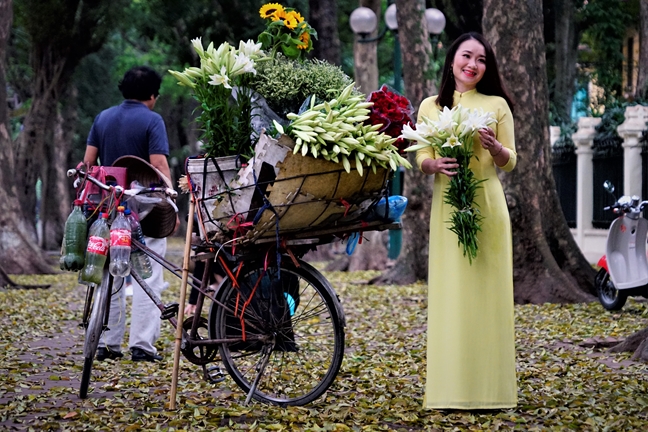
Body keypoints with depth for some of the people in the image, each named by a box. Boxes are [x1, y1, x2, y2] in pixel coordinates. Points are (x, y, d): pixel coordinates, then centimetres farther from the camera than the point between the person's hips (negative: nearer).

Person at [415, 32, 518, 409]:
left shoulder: (497, 105, 6)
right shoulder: (430, 107, 10)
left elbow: (510, 163, 6)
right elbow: (422, 159, 8)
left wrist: (494, 146, -16)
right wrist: (436, 165, -15)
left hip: (487, 207, -1)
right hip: (447, 206, 1)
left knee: (487, 292, -1)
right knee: (449, 294, -1)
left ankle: (489, 388, 4)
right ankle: (450, 388, 3)